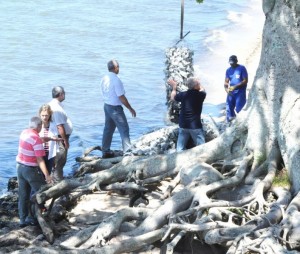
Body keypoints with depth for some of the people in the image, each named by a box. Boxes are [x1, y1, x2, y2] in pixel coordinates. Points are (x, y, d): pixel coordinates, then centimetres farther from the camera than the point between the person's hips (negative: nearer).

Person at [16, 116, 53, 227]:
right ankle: (31, 217, 8)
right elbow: (39, 160, -24)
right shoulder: (36, 139, -22)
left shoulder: (24, 133, 2)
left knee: (23, 195, 13)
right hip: (31, 169, -8)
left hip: (20, 167, 8)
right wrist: (47, 175, -22)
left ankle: (23, 219, 16)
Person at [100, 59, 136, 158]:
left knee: (108, 128, 15)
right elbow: (121, 97, -21)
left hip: (106, 105, 8)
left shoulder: (104, 79, 3)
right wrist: (130, 109, -12)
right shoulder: (116, 80, -22)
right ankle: (127, 151, 0)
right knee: (124, 129, 0)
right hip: (115, 108, -8)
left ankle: (105, 151, 21)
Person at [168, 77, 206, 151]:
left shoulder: (183, 94, -3)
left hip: (183, 125, 3)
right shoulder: (200, 95, -8)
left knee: (180, 148, 8)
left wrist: (174, 87, 33)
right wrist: (198, 84, 36)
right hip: (195, 126, -3)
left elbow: (172, 98, 18)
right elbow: (202, 89, 18)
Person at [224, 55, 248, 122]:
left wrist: (235, 87, -19)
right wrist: (226, 89, -13)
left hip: (240, 92, -5)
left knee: (239, 109, -10)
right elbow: (226, 82, 9)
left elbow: (245, 81, -12)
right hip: (231, 93, 5)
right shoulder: (228, 70, 9)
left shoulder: (242, 68, -7)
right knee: (229, 108, 5)